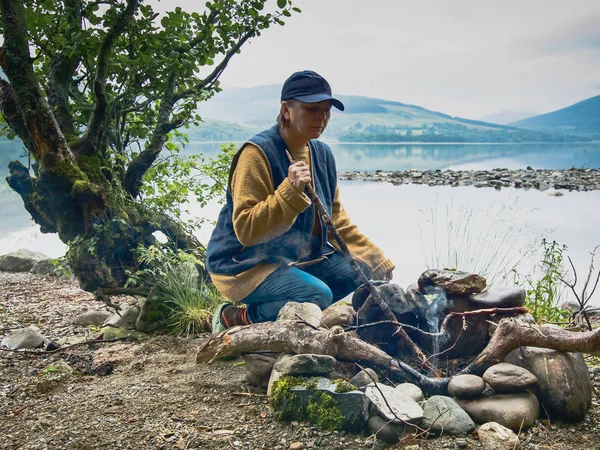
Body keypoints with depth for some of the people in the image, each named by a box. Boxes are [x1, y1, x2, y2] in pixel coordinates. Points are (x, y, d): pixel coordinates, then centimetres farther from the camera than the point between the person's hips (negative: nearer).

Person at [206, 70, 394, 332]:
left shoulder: (322, 153, 5)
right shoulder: (258, 152, -18)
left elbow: (336, 220, 13)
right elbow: (245, 230, -24)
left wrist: (377, 263, 9)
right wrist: (290, 191, -35)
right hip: (246, 264, -8)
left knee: (368, 281, 2)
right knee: (317, 296, -29)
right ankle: (236, 319, -7)